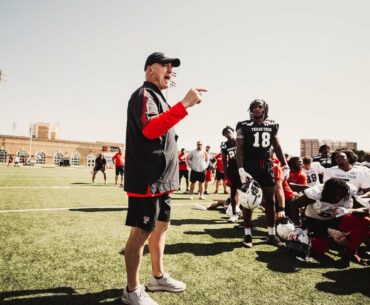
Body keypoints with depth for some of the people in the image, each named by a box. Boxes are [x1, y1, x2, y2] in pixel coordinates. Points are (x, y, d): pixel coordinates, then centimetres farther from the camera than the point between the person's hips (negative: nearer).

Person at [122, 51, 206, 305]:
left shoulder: (157, 97, 21)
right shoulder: (144, 94, -9)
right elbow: (150, 129, -29)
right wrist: (184, 105, -33)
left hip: (161, 180, 10)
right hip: (147, 180, -10)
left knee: (161, 226, 18)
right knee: (141, 232, -1)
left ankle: (158, 277, 35)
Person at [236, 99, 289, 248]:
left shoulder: (273, 125, 10)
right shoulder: (244, 126, -2)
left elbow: (277, 147, 15)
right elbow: (239, 149, -7)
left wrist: (285, 166, 8)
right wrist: (241, 169, -17)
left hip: (267, 166, 4)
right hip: (250, 166, -4)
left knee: (270, 201, 8)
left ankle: (271, 234, 20)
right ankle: (247, 234, 12)